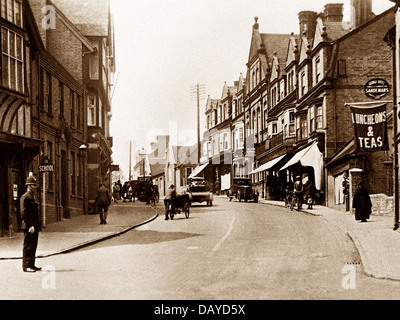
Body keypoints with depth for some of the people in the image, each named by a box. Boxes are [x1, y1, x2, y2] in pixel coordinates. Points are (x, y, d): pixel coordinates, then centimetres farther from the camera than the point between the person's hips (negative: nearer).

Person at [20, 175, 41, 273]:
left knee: (33, 246, 11)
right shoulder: (25, 197, -10)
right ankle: (26, 266, -4)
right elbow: (23, 213, -16)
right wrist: (30, 226, -21)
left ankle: (31, 265, 17)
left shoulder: (33, 197, 19)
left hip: (35, 226, 9)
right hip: (29, 227, -9)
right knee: (28, 246, -6)